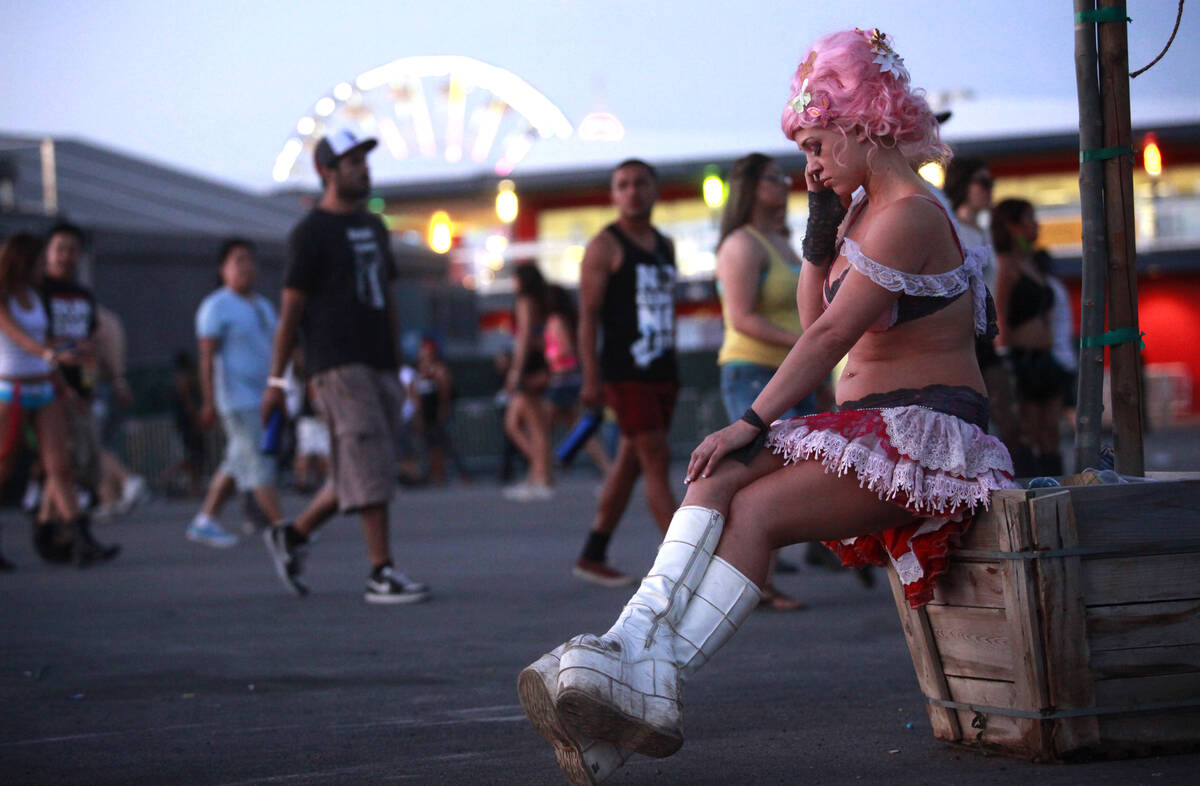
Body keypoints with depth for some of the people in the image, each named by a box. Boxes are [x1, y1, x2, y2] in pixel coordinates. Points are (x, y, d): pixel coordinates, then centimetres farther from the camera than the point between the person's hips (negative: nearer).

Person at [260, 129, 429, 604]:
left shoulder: (373, 227, 18)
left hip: (378, 366, 7)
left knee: (354, 474, 8)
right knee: (369, 466, -12)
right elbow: (291, 308, -5)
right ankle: (382, 574, -10)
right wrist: (276, 380, -8)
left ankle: (292, 536, 25)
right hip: (338, 365, -7)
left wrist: (397, 369, 19)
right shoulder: (311, 232, -4)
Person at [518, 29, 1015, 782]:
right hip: (869, 429, 9)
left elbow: (832, 335, -20)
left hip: (925, 431, -9)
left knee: (754, 509, -26)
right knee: (716, 483, -15)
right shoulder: (865, 212, 19)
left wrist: (754, 422, -22)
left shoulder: (908, 216, -13)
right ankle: (633, 644, -32)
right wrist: (822, 220, 12)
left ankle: (653, 688, -31)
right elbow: (816, 320, 21)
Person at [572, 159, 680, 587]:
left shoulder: (665, 246, 15)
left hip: (663, 371, 7)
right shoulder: (605, 246, -6)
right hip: (625, 372, -7)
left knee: (629, 464, 9)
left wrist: (671, 366, 18)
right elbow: (588, 314, -10)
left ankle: (592, 557, 16)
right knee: (656, 461, -10)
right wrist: (591, 379, -16)